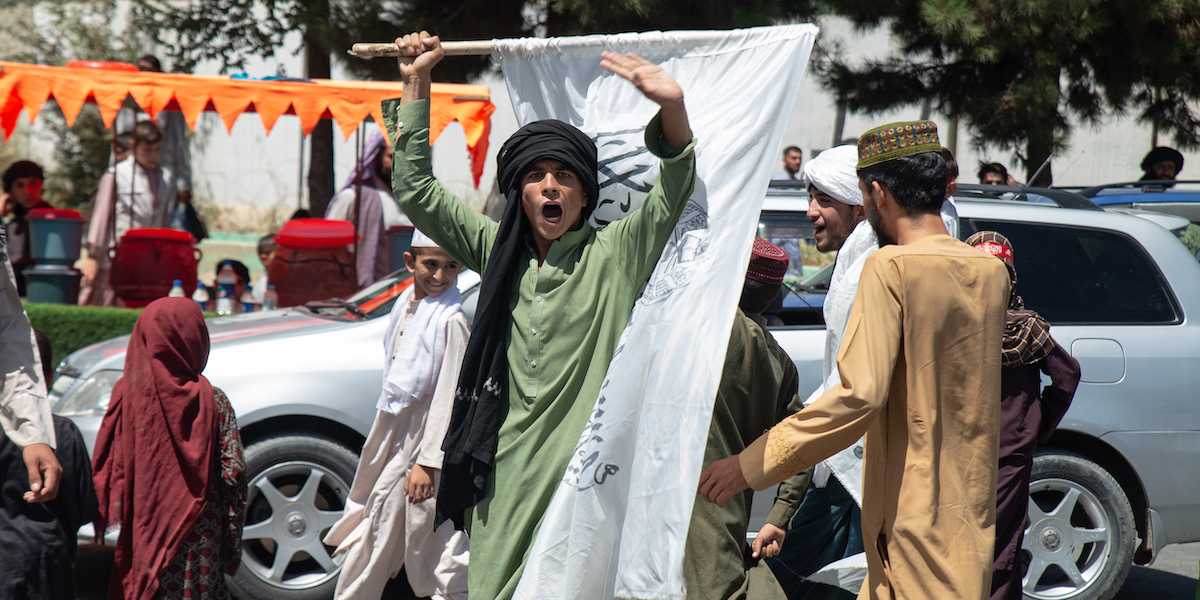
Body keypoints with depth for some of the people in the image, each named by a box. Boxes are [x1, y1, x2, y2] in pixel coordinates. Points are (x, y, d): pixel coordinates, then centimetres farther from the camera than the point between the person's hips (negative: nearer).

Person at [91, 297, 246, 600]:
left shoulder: (126, 395, -3)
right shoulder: (213, 402, -7)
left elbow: (102, 468, -1)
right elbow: (233, 472, -9)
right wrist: (233, 536, -1)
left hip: (144, 538, 2)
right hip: (201, 538, -2)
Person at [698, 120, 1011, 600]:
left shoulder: (891, 267, -14)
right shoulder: (991, 272, 9)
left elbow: (860, 393, -22)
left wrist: (753, 463, -20)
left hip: (915, 514, -8)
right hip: (973, 510, 8)